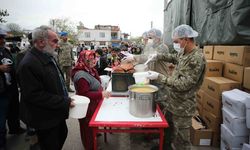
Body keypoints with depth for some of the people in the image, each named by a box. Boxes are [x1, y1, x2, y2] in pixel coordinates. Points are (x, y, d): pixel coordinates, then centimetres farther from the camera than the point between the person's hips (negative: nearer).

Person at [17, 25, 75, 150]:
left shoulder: (48, 57, 6)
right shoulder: (28, 64, -25)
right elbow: (35, 95, -27)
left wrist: (66, 98, 5)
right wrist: (64, 102, -24)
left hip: (57, 113, 9)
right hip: (45, 119, -9)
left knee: (62, 135, 25)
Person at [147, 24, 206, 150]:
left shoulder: (197, 58, -24)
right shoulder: (184, 52, 2)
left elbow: (183, 84, -27)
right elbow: (174, 57, 26)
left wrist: (159, 77, -24)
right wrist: (158, 56, 14)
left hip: (181, 106, -8)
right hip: (169, 99, 8)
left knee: (180, 140, 9)